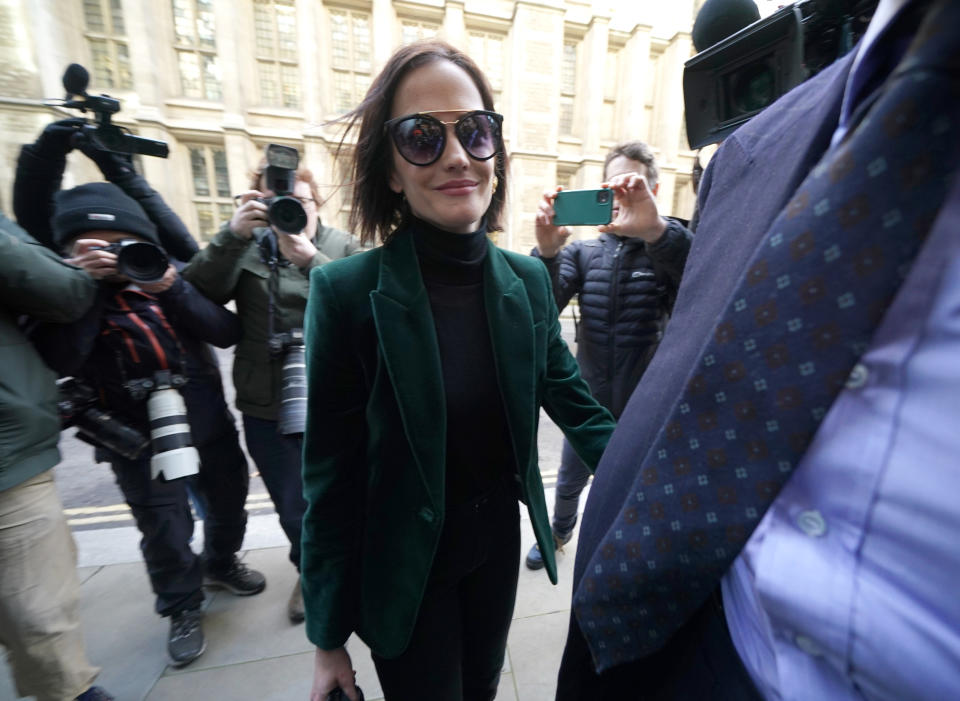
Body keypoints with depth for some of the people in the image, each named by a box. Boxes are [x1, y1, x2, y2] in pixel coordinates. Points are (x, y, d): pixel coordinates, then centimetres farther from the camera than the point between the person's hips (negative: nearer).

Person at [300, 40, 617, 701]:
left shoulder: (528, 279, -8)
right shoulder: (347, 292, -20)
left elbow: (572, 397, -2)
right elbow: (332, 474, -15)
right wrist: (329, 639, -5)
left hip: (499, 541, 4)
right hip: (404, 565, -3)